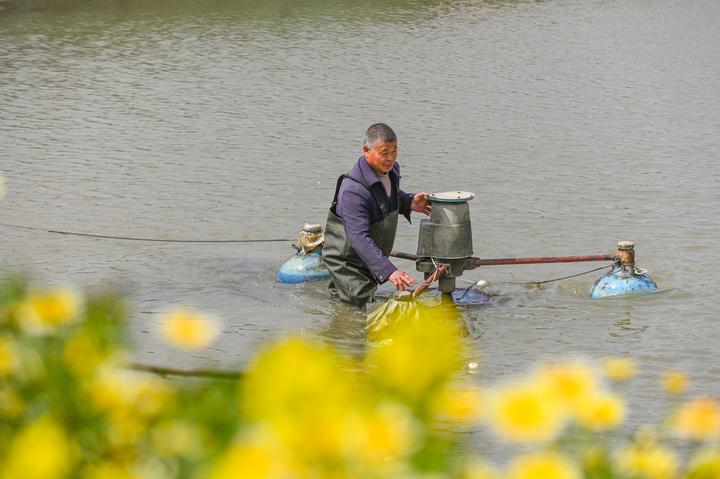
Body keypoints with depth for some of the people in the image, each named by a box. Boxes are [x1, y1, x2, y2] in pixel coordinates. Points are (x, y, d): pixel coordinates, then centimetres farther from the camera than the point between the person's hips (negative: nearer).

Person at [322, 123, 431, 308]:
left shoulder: (392, 170, -3)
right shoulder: (353, 190, -32)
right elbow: (359, 238, -38)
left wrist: (409, 202, -1)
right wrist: (389, 271, -46)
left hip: (372, 258, 8)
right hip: (346, 260, -8)